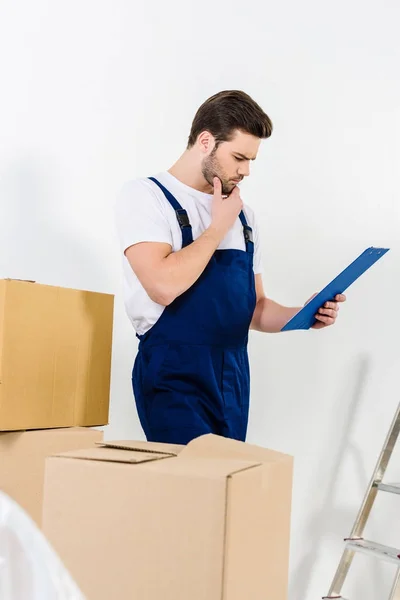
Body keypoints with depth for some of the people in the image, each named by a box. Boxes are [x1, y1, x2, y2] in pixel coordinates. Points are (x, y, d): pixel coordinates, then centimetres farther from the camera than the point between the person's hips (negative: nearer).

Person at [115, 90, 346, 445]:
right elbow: (164, 286, -22)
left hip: (233, 378, 6)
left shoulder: (242, 215, 13)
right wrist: (219, 226, -8)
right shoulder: (144, 196, -5)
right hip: (175, 377, -6)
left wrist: (303, 316, -1)